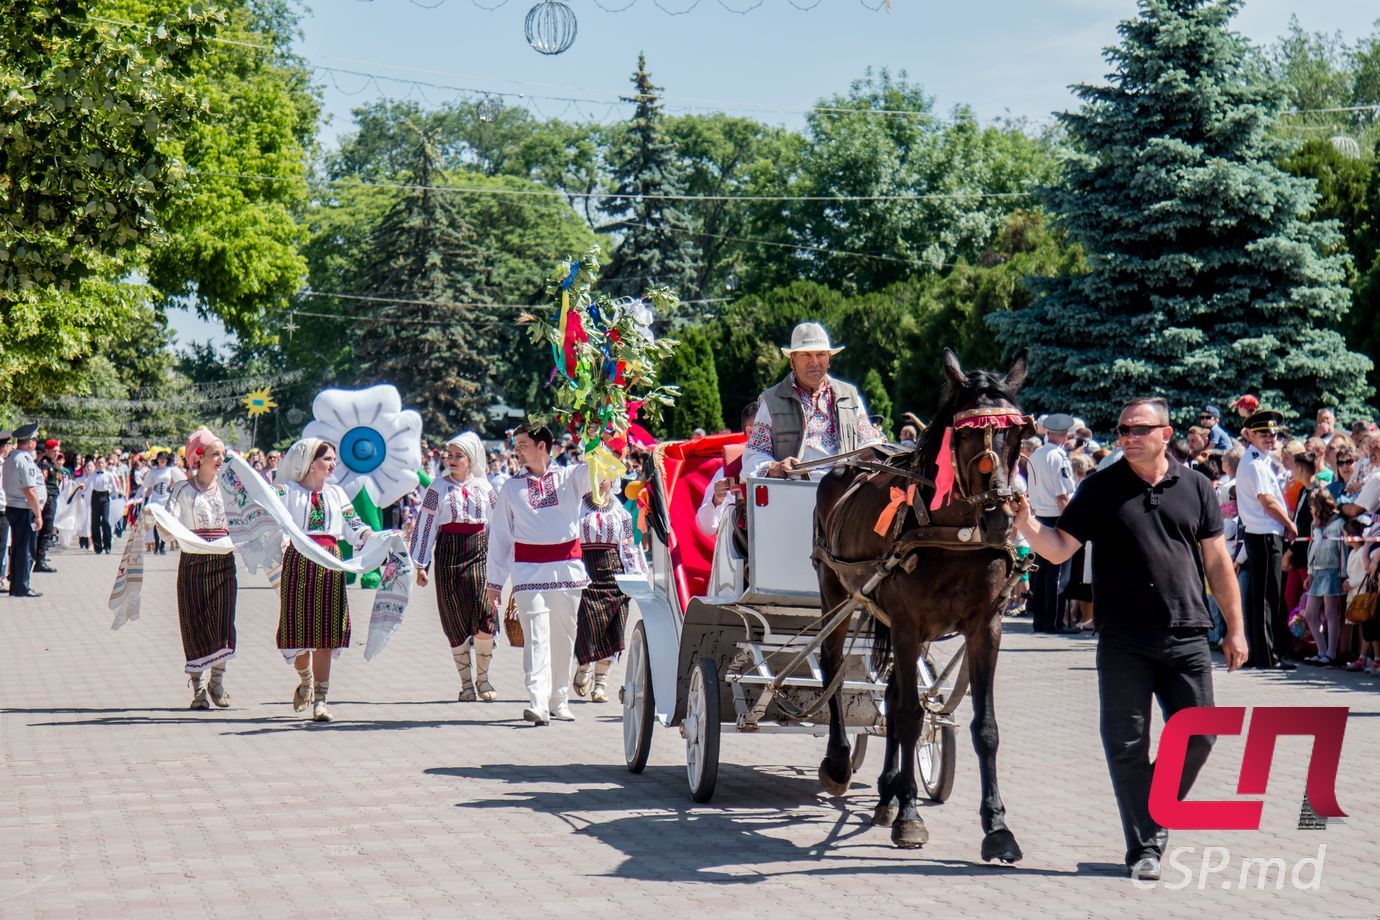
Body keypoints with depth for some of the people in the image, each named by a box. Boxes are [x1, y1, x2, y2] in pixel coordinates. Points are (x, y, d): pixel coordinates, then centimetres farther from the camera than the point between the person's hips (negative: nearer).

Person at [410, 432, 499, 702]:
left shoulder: (484, 487, 9)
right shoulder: (438, 487, 4)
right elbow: (424, 525, 4)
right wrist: (420, 564, 1)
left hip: (480, 553, 1)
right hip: (448, 554, -1)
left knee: (484, 615, -13)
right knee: (456, 619, 1)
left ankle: (483, 677, 3)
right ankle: (466, 682, 12)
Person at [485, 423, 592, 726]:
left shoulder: (571, 477, 9)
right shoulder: (511, 488, 12)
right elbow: (499, 535, 13)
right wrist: (494, 581, 10)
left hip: (567, 567, 1)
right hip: (528, 569, -1)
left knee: (564, 635, 6)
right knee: (536, 635, -12)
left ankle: (559, 701, 16)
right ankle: (537, 703, -21)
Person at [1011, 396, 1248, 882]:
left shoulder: (1196, 487, 7)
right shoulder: (1101, 488, 1)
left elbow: (1217, 562, 10)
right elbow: (1059, 548, -2)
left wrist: (1235, 628, 8)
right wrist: (1026, 523, -21)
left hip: (1187, 638, 2)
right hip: (1123, 642, -2)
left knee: (1197, 738, 5)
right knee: (1127, 746, 2)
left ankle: (1154, 818, 28)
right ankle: (1144, 846, 13)